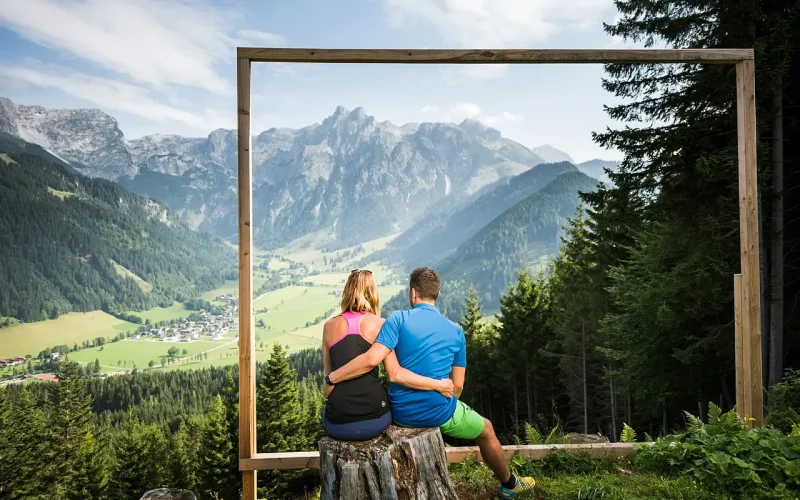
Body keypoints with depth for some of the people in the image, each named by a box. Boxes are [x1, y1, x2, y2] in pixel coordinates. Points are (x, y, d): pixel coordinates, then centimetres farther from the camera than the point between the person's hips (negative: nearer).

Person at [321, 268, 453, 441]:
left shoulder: (329, 326, 4)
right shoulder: (379, 324, -2)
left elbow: (329, 377, 8)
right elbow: (395, 374, -11)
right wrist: (439, 385, -3)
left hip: (338, 425, 1)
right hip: (374, 420, -1)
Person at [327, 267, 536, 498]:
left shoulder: (398, 319, -10)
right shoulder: (455, 331, -1)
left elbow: (372, 359, -23)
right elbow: (457, 386, 1)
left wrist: (331, 378, -15)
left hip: (401, 413, 1)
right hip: (439, 412, -1)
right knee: (487, 430, 28)